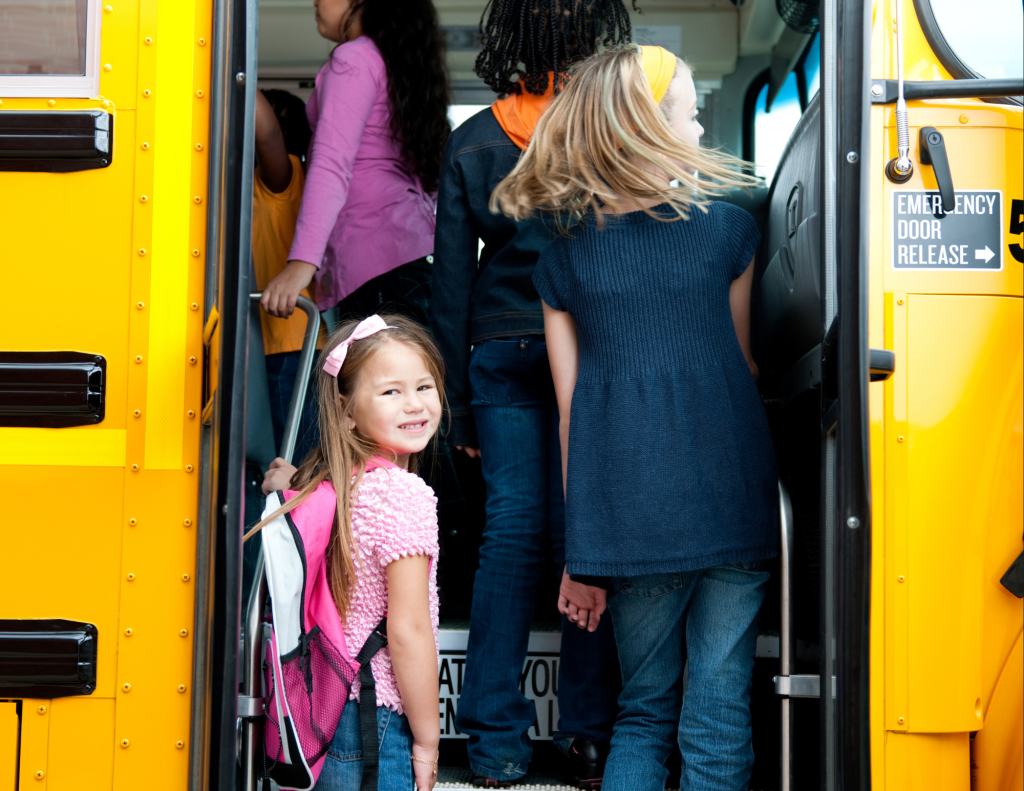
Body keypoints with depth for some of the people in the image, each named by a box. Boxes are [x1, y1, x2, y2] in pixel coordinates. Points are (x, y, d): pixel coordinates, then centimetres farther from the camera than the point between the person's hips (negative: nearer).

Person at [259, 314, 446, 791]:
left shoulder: (323, 485, 4)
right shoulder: (404, 495, -18)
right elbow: (407, 633, -18)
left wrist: (286, 486, 16)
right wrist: (426, 739, -10)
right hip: (378, 721, -8)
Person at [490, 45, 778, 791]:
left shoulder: (563, 260, 6)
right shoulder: (729, 229, 2)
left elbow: (571, 411, 7)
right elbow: (747, 366, 13)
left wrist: (581, 550, 12)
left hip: (626, 513, 2)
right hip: (731, 504, -2)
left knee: (645, 710, 16)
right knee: (718, 717, 3)